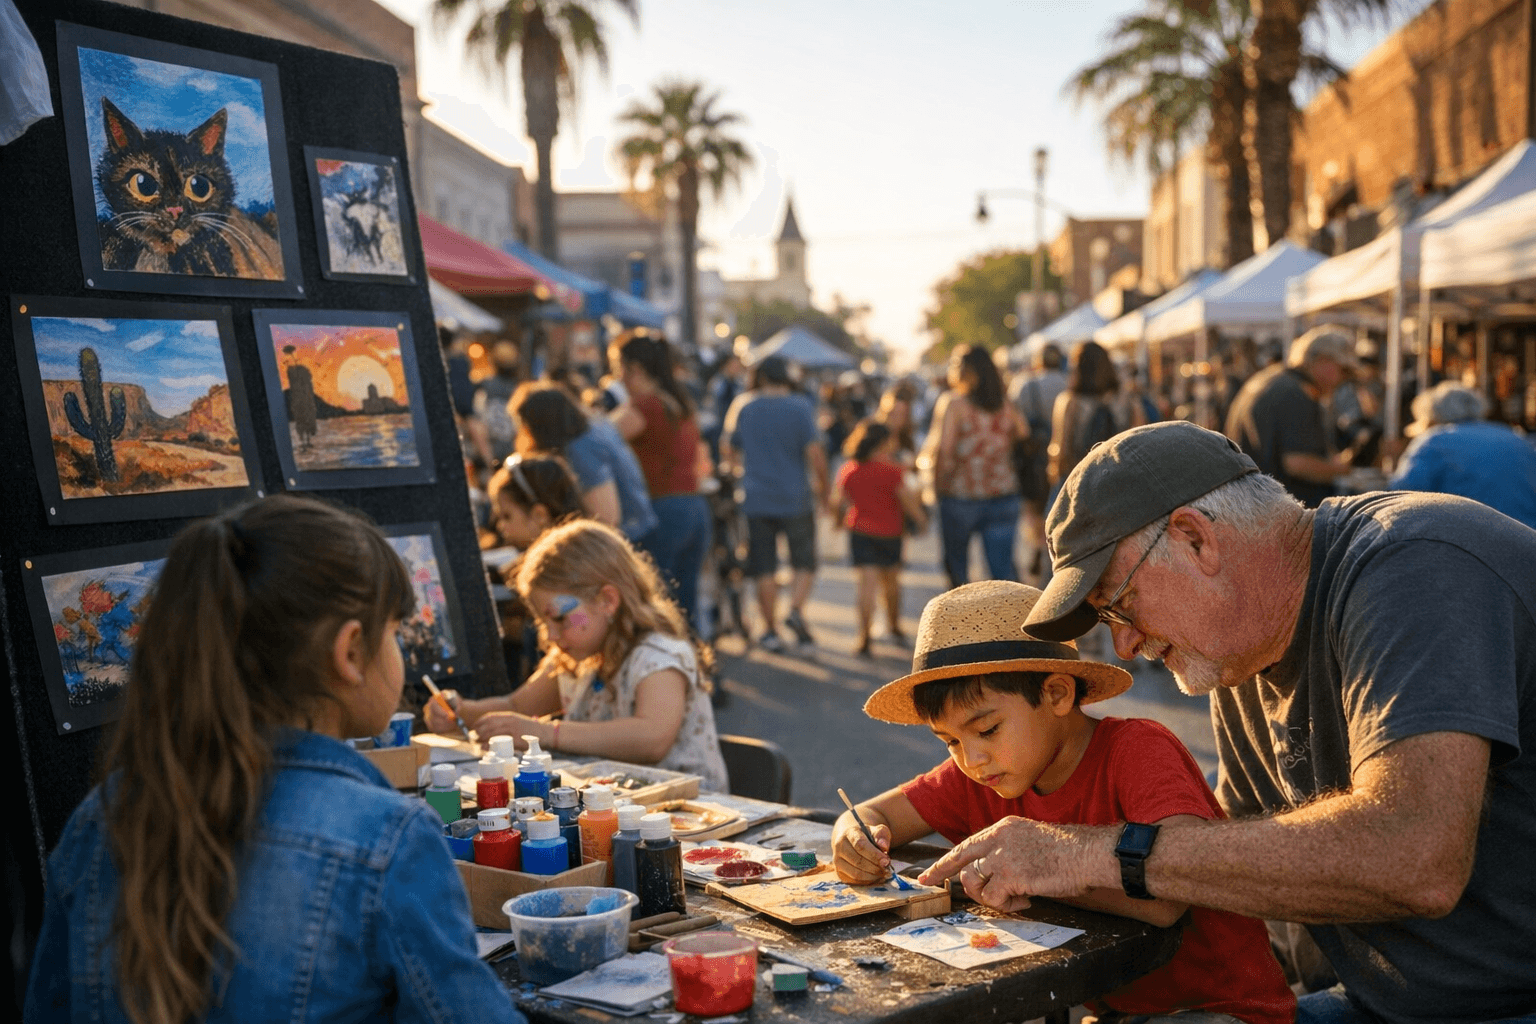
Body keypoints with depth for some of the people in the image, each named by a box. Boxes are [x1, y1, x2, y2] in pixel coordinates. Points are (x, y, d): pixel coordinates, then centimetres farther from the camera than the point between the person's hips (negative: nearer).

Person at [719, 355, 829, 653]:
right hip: (796, 499, -2)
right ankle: (795, 609, -12)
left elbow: (728, 451, 12)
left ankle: (770, 631, 9)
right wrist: (822, 491, 1)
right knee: (804, 562, 10)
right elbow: (815, 454, -12)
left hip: (756, 499, 2)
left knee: (765, 569, 7)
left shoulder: (742, 407, 3)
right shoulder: (800, 407, -6)